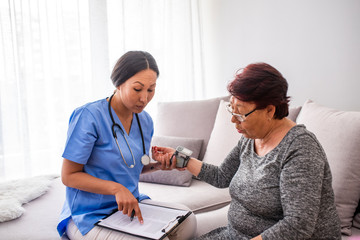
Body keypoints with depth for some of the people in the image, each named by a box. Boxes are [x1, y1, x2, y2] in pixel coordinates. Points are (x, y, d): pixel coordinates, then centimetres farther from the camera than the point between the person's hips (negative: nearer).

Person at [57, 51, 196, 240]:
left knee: (187, 222, -16)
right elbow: (69, 175, -14)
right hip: (91, 215, -6)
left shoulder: (145, 121, 4)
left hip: (131, 205, 6)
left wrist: (158, 165, -2)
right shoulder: (89, 116, -17)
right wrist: (116, 188, -26)